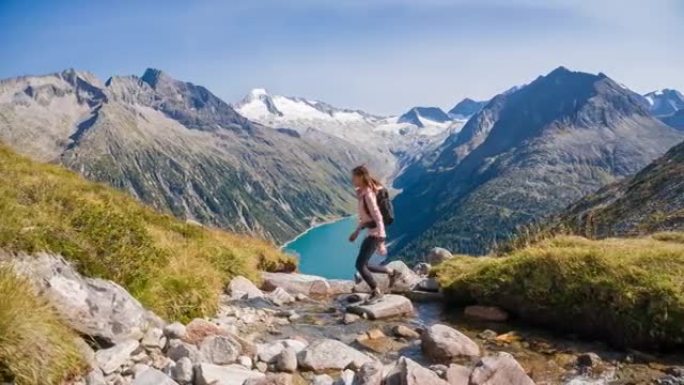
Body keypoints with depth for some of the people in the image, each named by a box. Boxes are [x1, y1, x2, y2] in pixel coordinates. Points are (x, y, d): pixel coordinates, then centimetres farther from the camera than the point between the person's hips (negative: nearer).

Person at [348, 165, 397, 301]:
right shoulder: (362, 193, 8)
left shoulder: (368, 195, -21)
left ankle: (376, 292, 5)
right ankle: (390, 272, 30)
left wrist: (380, 242, -24)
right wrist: (357, 231, 20)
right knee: (363, 265, 15)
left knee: (360, 265, -9)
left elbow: (378, 218, -23)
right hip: (370, 233, 9)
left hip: (375, 234, -9)